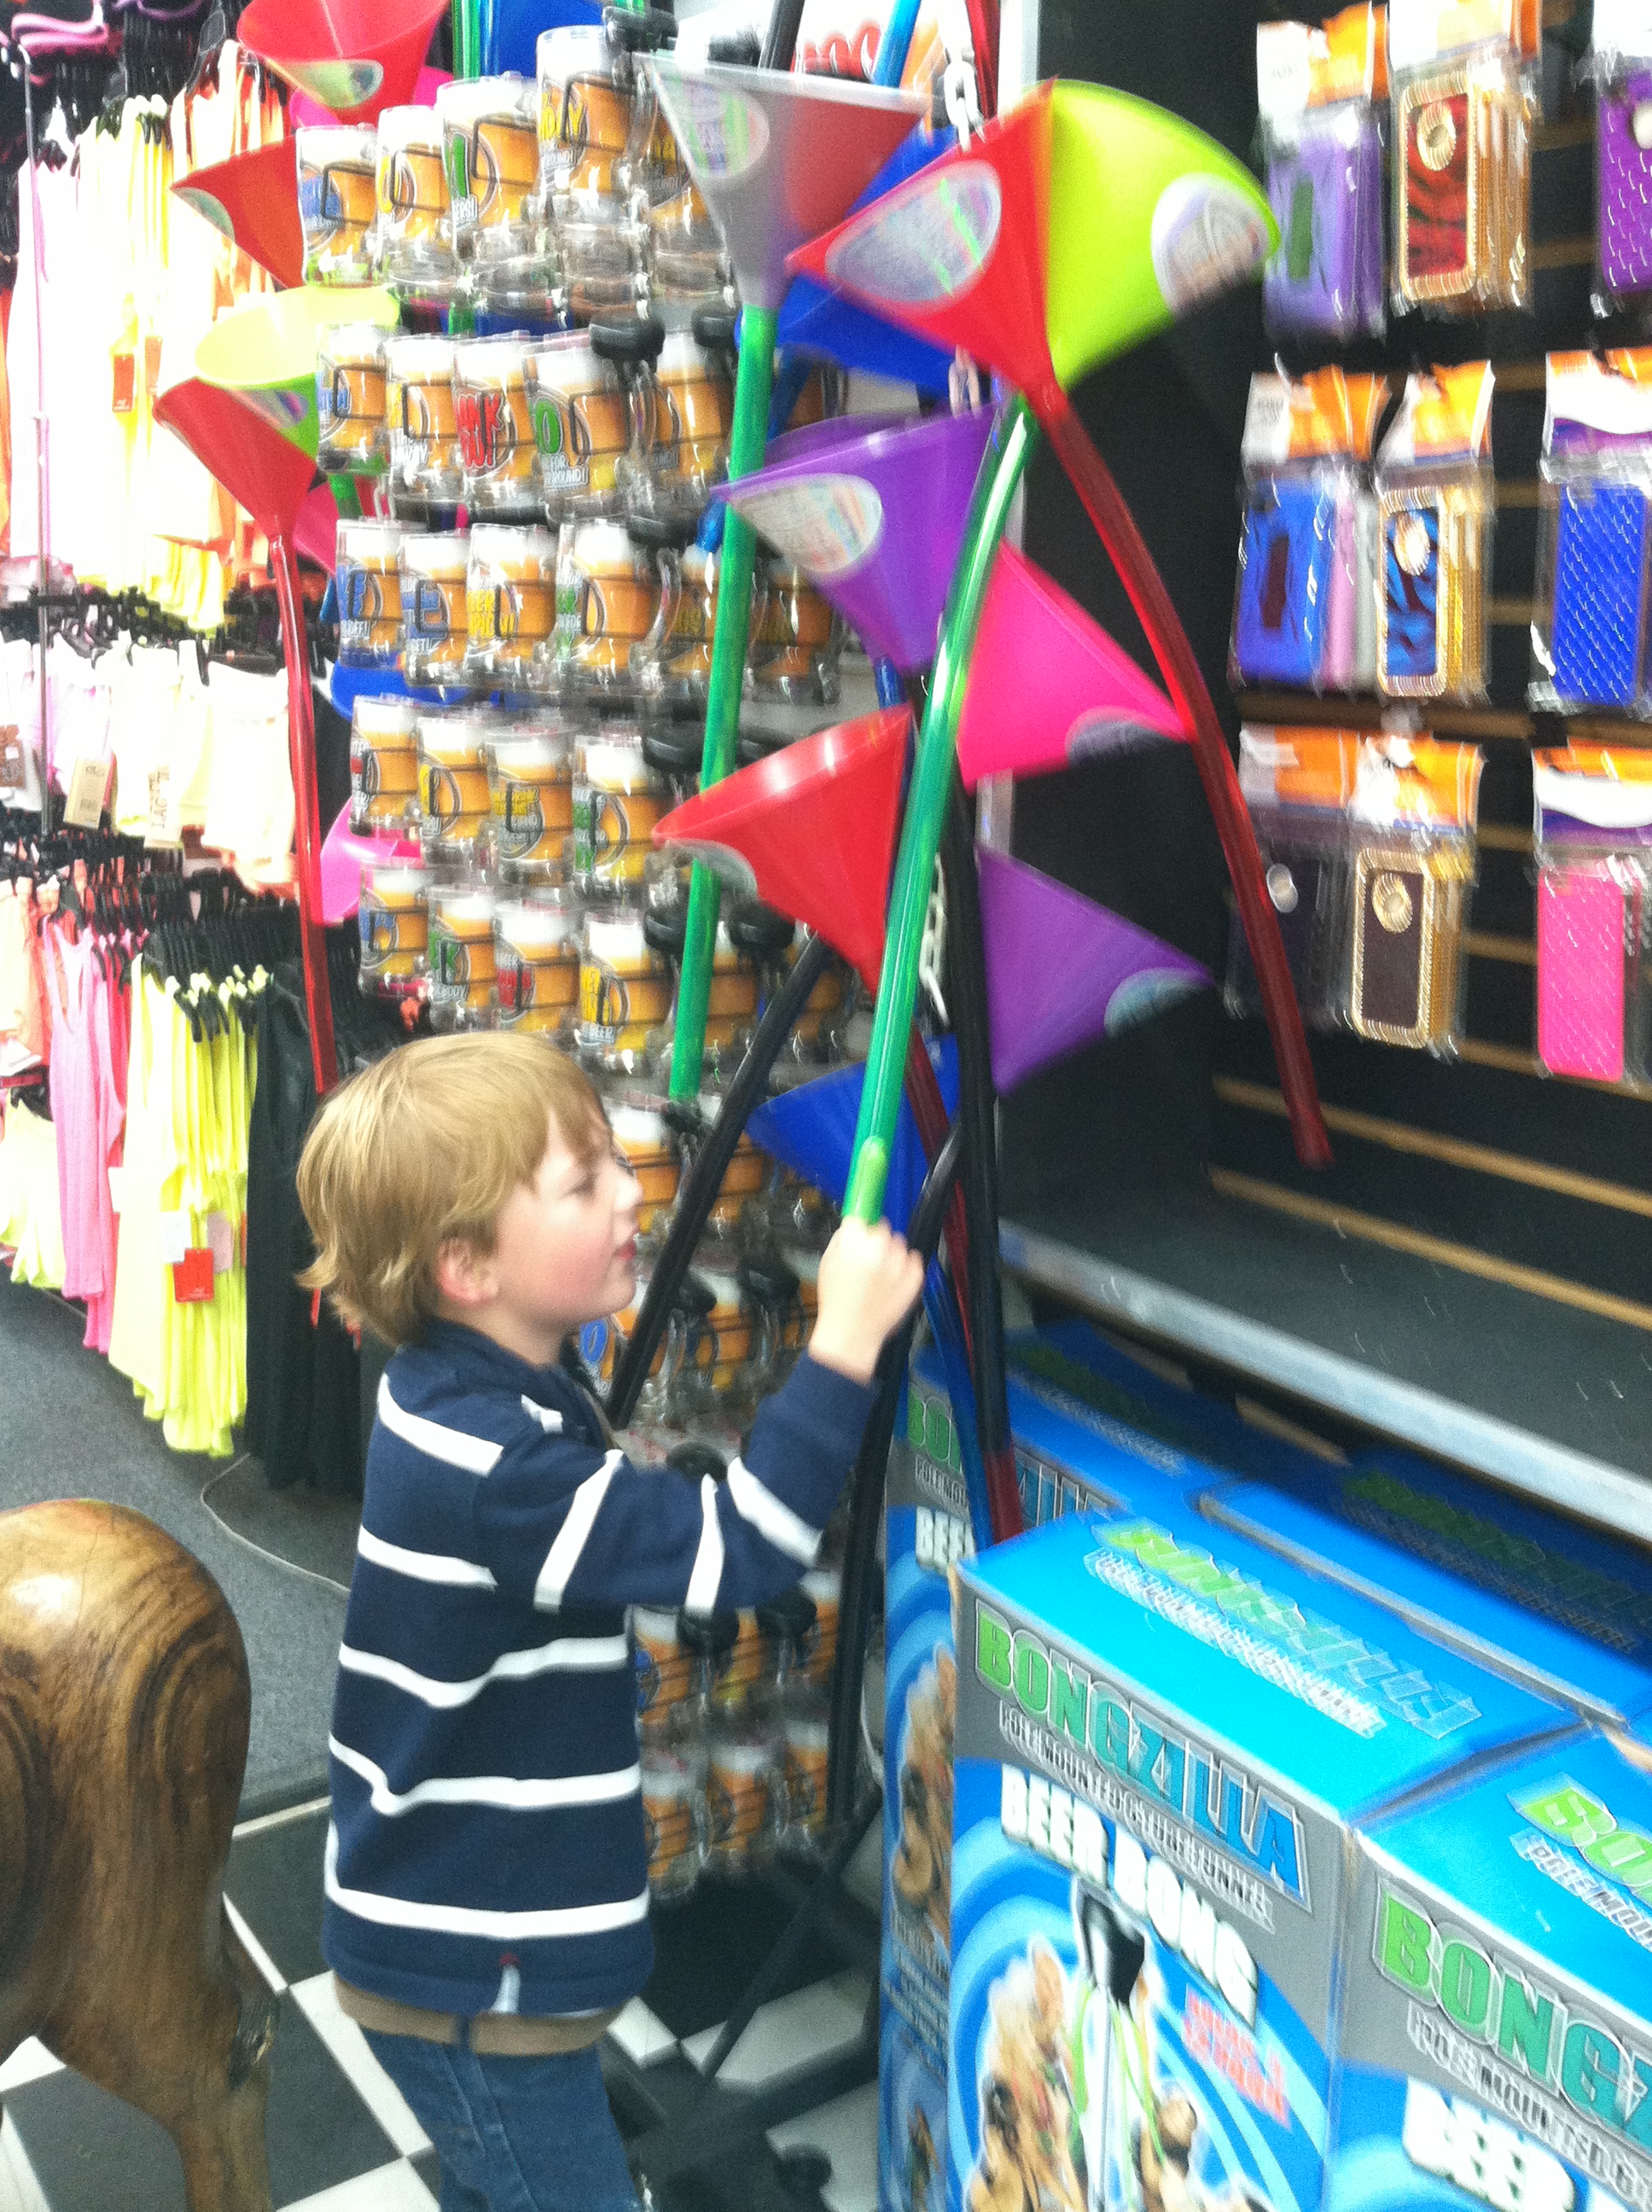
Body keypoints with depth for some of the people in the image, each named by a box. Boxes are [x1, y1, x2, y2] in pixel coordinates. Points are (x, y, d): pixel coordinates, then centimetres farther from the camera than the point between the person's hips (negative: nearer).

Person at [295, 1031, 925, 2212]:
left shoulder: (470, 1394, -1)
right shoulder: (488, 1467, -33)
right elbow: (736, 1549, -35)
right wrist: (846, 1338, -33)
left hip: (471, 1931, 9)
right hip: (470, 1972, -9)